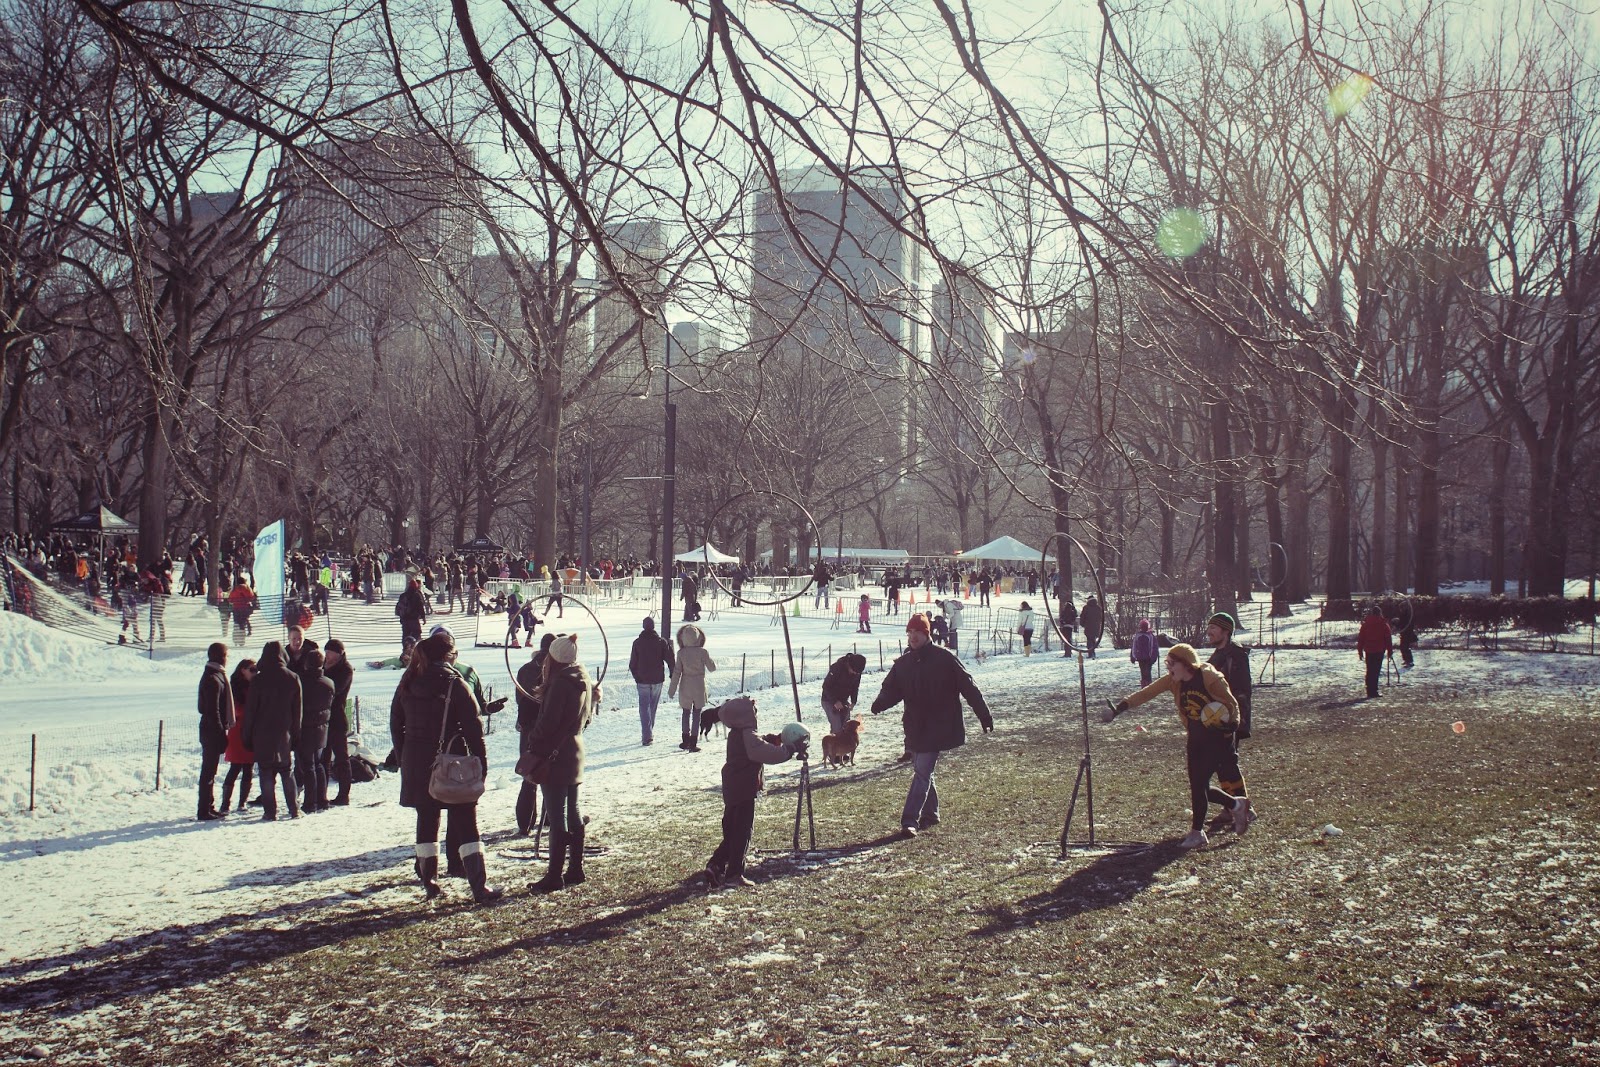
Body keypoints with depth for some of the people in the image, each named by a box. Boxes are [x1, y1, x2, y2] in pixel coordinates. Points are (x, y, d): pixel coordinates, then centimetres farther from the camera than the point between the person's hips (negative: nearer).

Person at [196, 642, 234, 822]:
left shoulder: (215, 676, 14)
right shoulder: (213, 679, -18)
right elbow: (213, 711, -21)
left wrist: (223, 731, 20)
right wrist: (222, 734, -20)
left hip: (210, 729, 10)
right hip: (213, 731, -10)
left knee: (209, 770, 15)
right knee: (209, 770, -5)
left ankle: (208, 807, 23)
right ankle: (204, 811, -2)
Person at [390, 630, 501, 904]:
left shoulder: (408, 683, 4)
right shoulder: (455, 684, -11)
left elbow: (396, 723, 11)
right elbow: (473, 727, -13)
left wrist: (403, 758, 18)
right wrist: (481, 763, -7)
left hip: (416, 763, 5)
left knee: (426, 821, 15)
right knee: (466, 824, -1)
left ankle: (429, 881, 18)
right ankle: (480, 886, -5)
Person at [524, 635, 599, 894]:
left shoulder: (560, 682, -18)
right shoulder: (583, 680, 8)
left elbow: (548, 722, -18)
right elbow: (587, 717, 17)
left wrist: (534, 747, -8)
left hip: (555, 756, -9)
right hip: (575, 752, 9)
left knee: (557, 816, -6)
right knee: (572, 813, 15)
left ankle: (555, 875, -3)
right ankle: (576, 869, 21)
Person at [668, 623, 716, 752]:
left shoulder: (681, 653, -8)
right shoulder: (702, 652, -13)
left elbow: (677, 672, -6)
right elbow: (712, 667, -5)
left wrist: (672, 689, 2)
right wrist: (712, 661, 17)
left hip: (685, 687, 1)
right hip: (699, 687, -1)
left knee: (686, 713, 18)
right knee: (696, 714, 7)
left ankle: (686, 740, 17)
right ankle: (693, 743, 5)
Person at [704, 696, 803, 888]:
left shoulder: (736, 734, 12)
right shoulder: (748, 737, -18)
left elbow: (761, 746, 21)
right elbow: (769, 753, -25)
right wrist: (792, 749, -17)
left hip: (732, 791, 9)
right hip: (745, 791, -9)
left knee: (731, 831, 17)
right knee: (742, 832, -1)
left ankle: (716, 865, 11)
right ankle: (734, 874, 2)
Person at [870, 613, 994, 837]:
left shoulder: (944, 658, -8)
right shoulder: (903, 663, 6)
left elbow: (968, 686, -6)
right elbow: (891, 690, 5)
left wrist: (985, 716, -5)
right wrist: (880, 704, -19)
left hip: (938, 729, -6)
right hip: (915, 728, 6)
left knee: (922, 774, -12)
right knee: (923, 772, 15)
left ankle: (910, 821, -15)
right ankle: (930, 814, 31)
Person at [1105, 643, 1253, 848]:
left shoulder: (1210, 678, -18)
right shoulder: (1173, 681, -2)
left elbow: (1232, 704, -7)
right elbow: (1147, 693, -10)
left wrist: (1231, 723, -25)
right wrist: (1121, 707, -19)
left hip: (1218, 738, -6)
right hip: (1195, 740, 6)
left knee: (1199, 783, -12)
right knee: (1198, 787, 5)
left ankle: (1198, 833, 4)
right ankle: (1236, 805, 29)